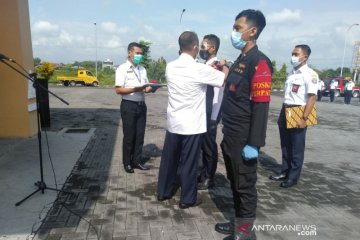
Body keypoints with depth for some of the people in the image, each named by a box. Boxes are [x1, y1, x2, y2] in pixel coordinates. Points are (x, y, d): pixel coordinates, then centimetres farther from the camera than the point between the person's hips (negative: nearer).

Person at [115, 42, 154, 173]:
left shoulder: (142, 69, 12)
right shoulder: (122, 68, -7)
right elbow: (118, 90, -13)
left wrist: (149, 88, -8)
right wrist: (134, 89, -25)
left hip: (141, 105, 6)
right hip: (128, 105, -6)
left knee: (140, 135, 10)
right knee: (129, 136, 4)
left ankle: (137, 161, 24)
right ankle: (127, 163, 19)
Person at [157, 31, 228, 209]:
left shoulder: (170, 67, 2)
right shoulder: (200, 69, -15)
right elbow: (227, 79, -4)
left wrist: (210, 68, 22)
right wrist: (223, 66, 18)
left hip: (173, 123, 6)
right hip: (192, 125, -5)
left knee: (169, 159, 17)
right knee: (189, 163, 6)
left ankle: (163, 192, 31)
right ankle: (187, 199, 20)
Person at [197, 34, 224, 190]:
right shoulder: (205, 65, 11)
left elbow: (218, 94, -18)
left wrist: (213, 118, -17)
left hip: (210, 115, -8)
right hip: (202, 114, 8)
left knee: (209, 147, 5)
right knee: (203, 145, 17)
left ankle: (209, 179, 20)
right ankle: (203, 174, 32)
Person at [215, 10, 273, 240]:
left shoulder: (259, 62, -14)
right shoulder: (240, 60, 14)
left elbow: (261, 107, -19)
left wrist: (254, 143, -20)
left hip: (243, 140, -9)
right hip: (231, 137, 9)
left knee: (245, 185, 6)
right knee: (235, 182, 18)